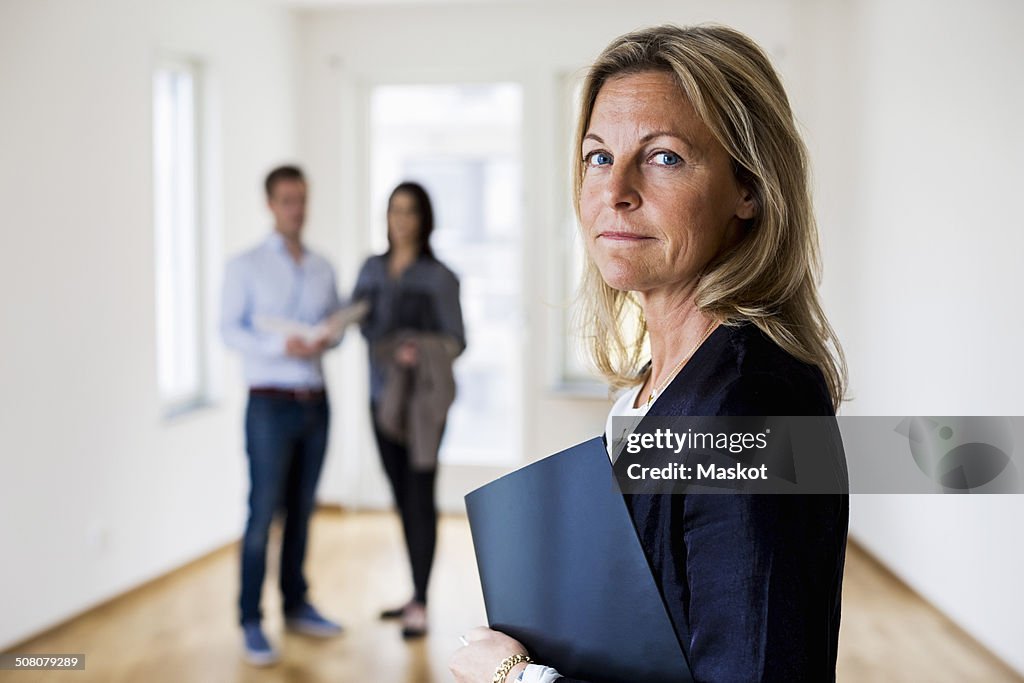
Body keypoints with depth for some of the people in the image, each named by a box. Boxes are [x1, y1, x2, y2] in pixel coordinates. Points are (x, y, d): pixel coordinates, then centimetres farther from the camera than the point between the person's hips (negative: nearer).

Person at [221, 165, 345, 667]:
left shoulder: (322, 268, 12)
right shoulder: (246, 266, -2)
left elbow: (337, 323, 13)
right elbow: (230, 329, -8)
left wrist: (327, 339, -11)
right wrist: (282, 347, -22)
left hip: (315, 401, 5)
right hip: (271, 403, -4)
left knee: (301, 510, 11)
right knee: (263, 513, -4)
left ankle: (296, 606, 23)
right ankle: (251, 622, 4)